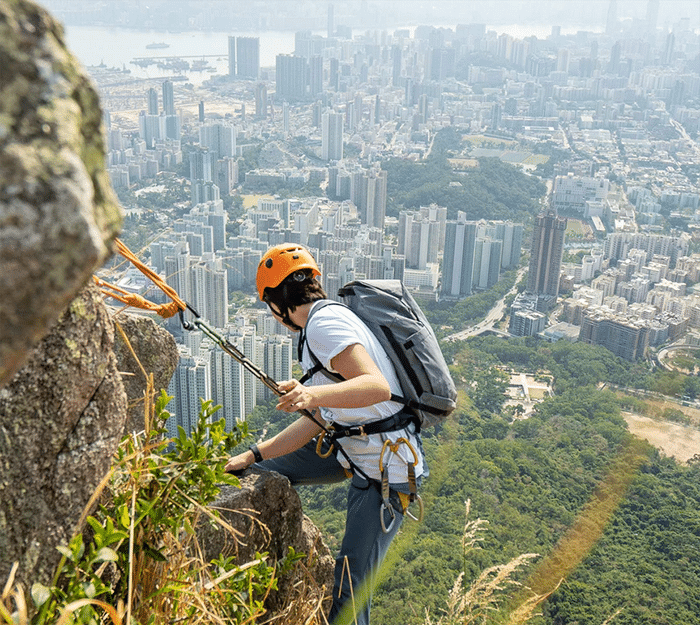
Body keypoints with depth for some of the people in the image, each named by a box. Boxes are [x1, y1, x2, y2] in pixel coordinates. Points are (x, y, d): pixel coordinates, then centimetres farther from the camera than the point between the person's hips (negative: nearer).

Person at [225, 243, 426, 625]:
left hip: (386, 469, -10)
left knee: (349, 589, -5)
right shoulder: (329, 320, 13)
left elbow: (378, 387, -32)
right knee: (270, 470, 18)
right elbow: (317, 420, 13)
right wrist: (252, 457, 13)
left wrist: (312, 394, -44)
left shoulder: (324, 322, -18)